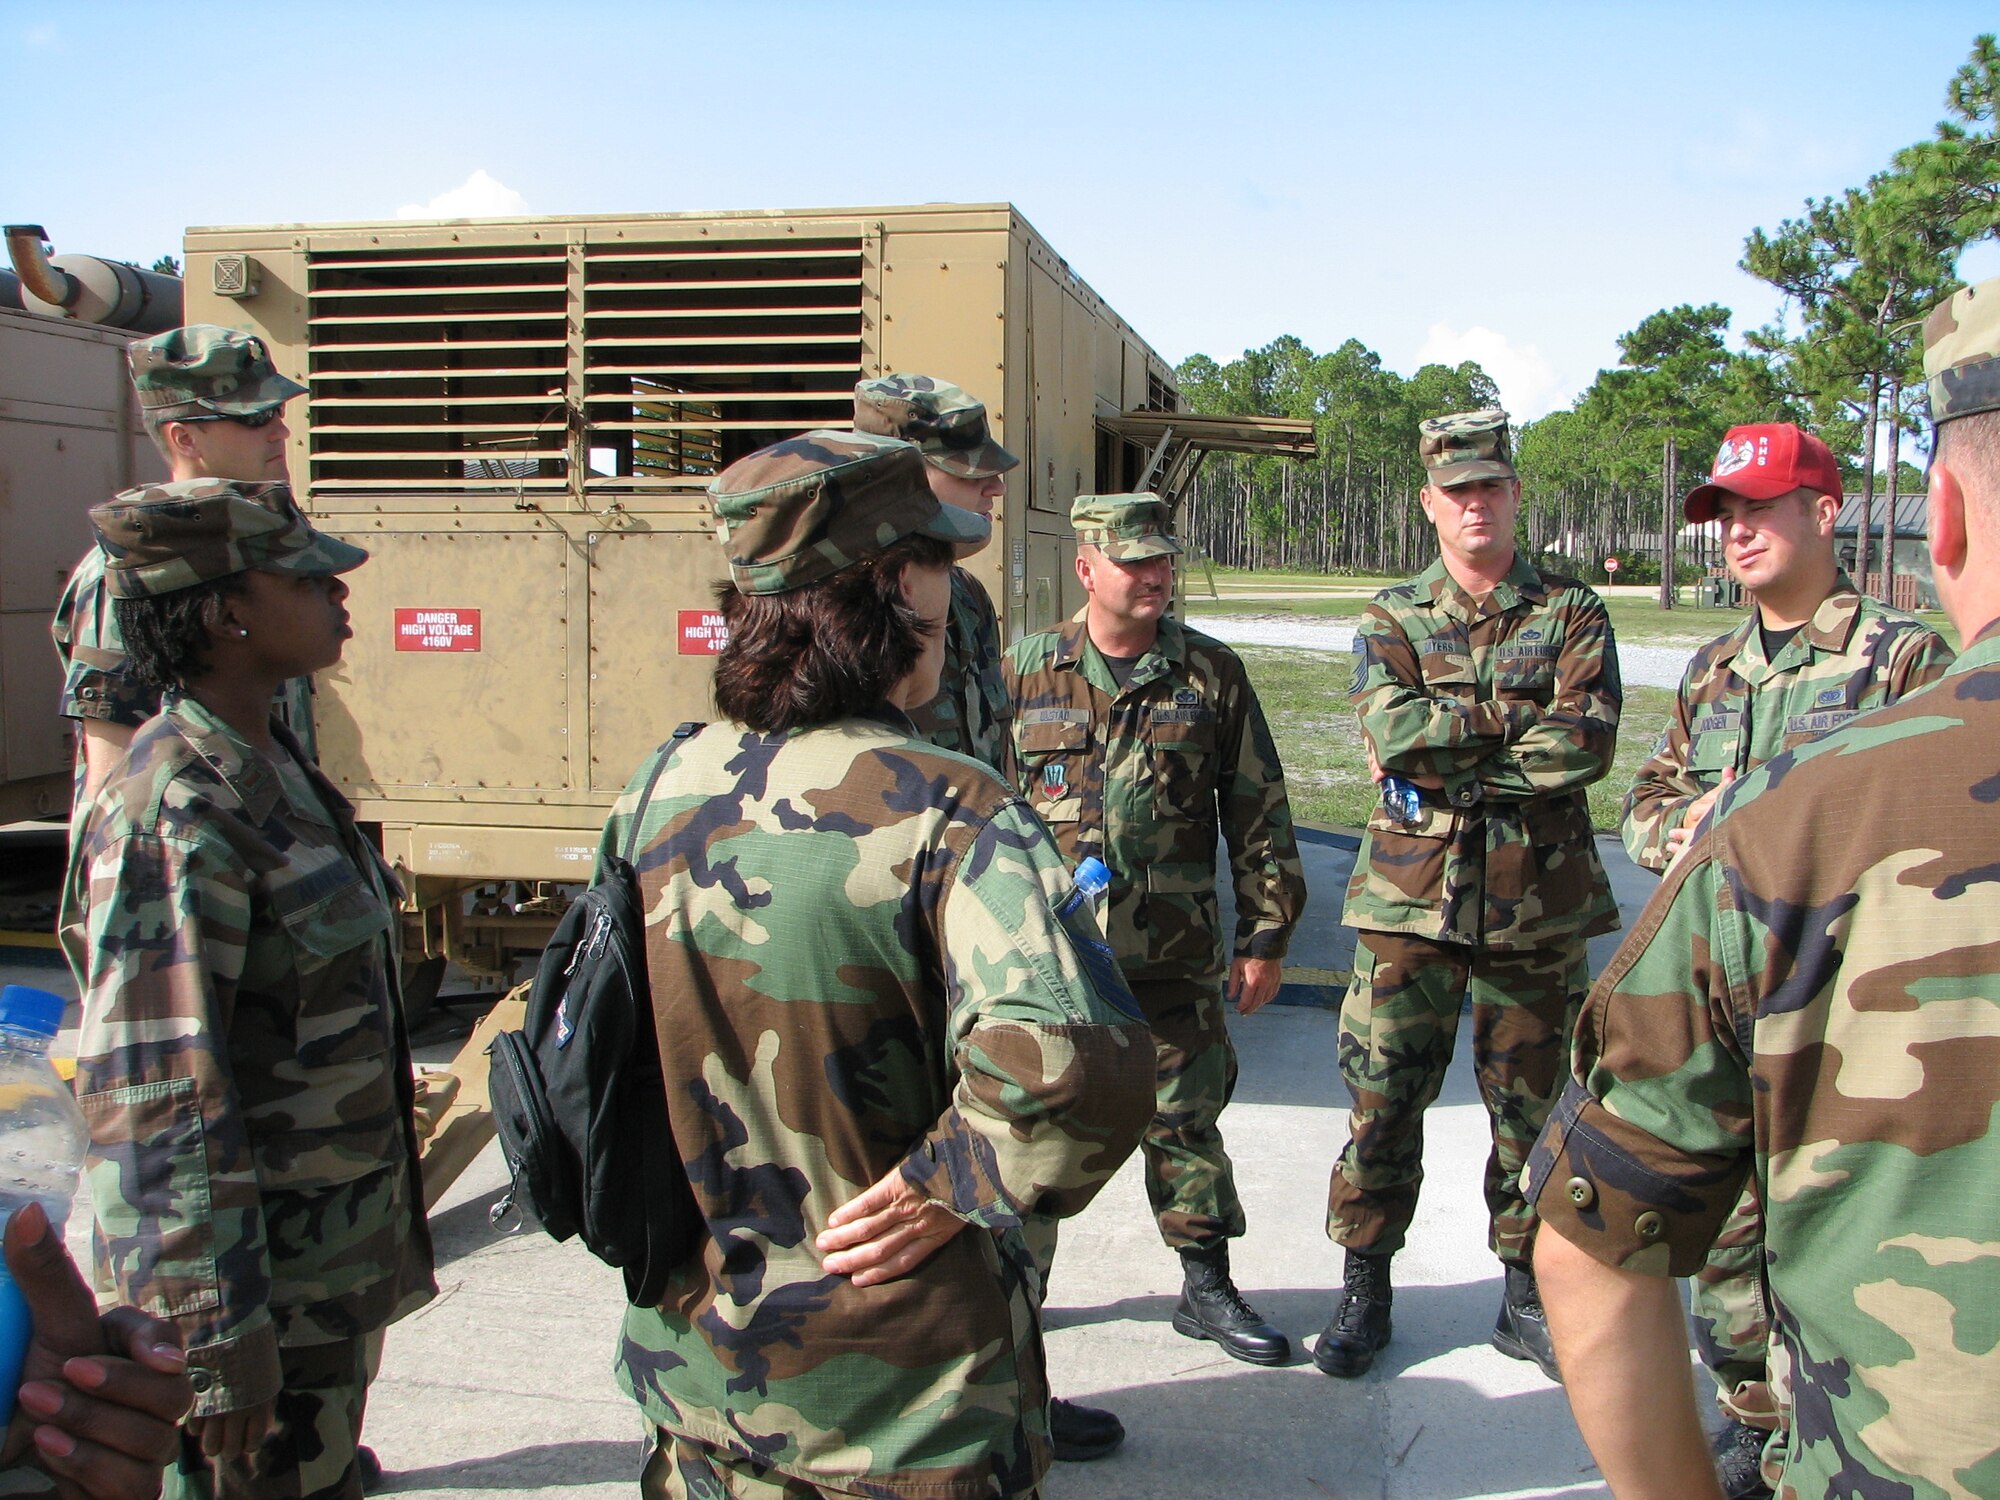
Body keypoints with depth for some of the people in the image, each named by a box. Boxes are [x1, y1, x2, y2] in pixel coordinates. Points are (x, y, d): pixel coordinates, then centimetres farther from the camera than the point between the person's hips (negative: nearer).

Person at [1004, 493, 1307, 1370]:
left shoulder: (1212, 674, 2)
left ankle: (1207, 1288, 25)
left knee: (1185, 1123, 9)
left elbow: (1260, 813, 4)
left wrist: (1265, 936, 2)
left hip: (1175, 957, 0)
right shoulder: (1027, 674, 1)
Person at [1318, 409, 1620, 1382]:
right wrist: (1517, 721, -11)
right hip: (1412, 896, 0)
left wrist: (1447, 756, -13)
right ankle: (1365, 1292, 18)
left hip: (1539, 899, 1)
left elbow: (1590, 743, -11)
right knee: (1382, 1101, 2)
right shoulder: (1392, 618, 6)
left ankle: (1527, 1298, 26)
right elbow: (1390, 729, -13)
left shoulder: (1572, 612, 5)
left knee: (1531, 1103, 10)